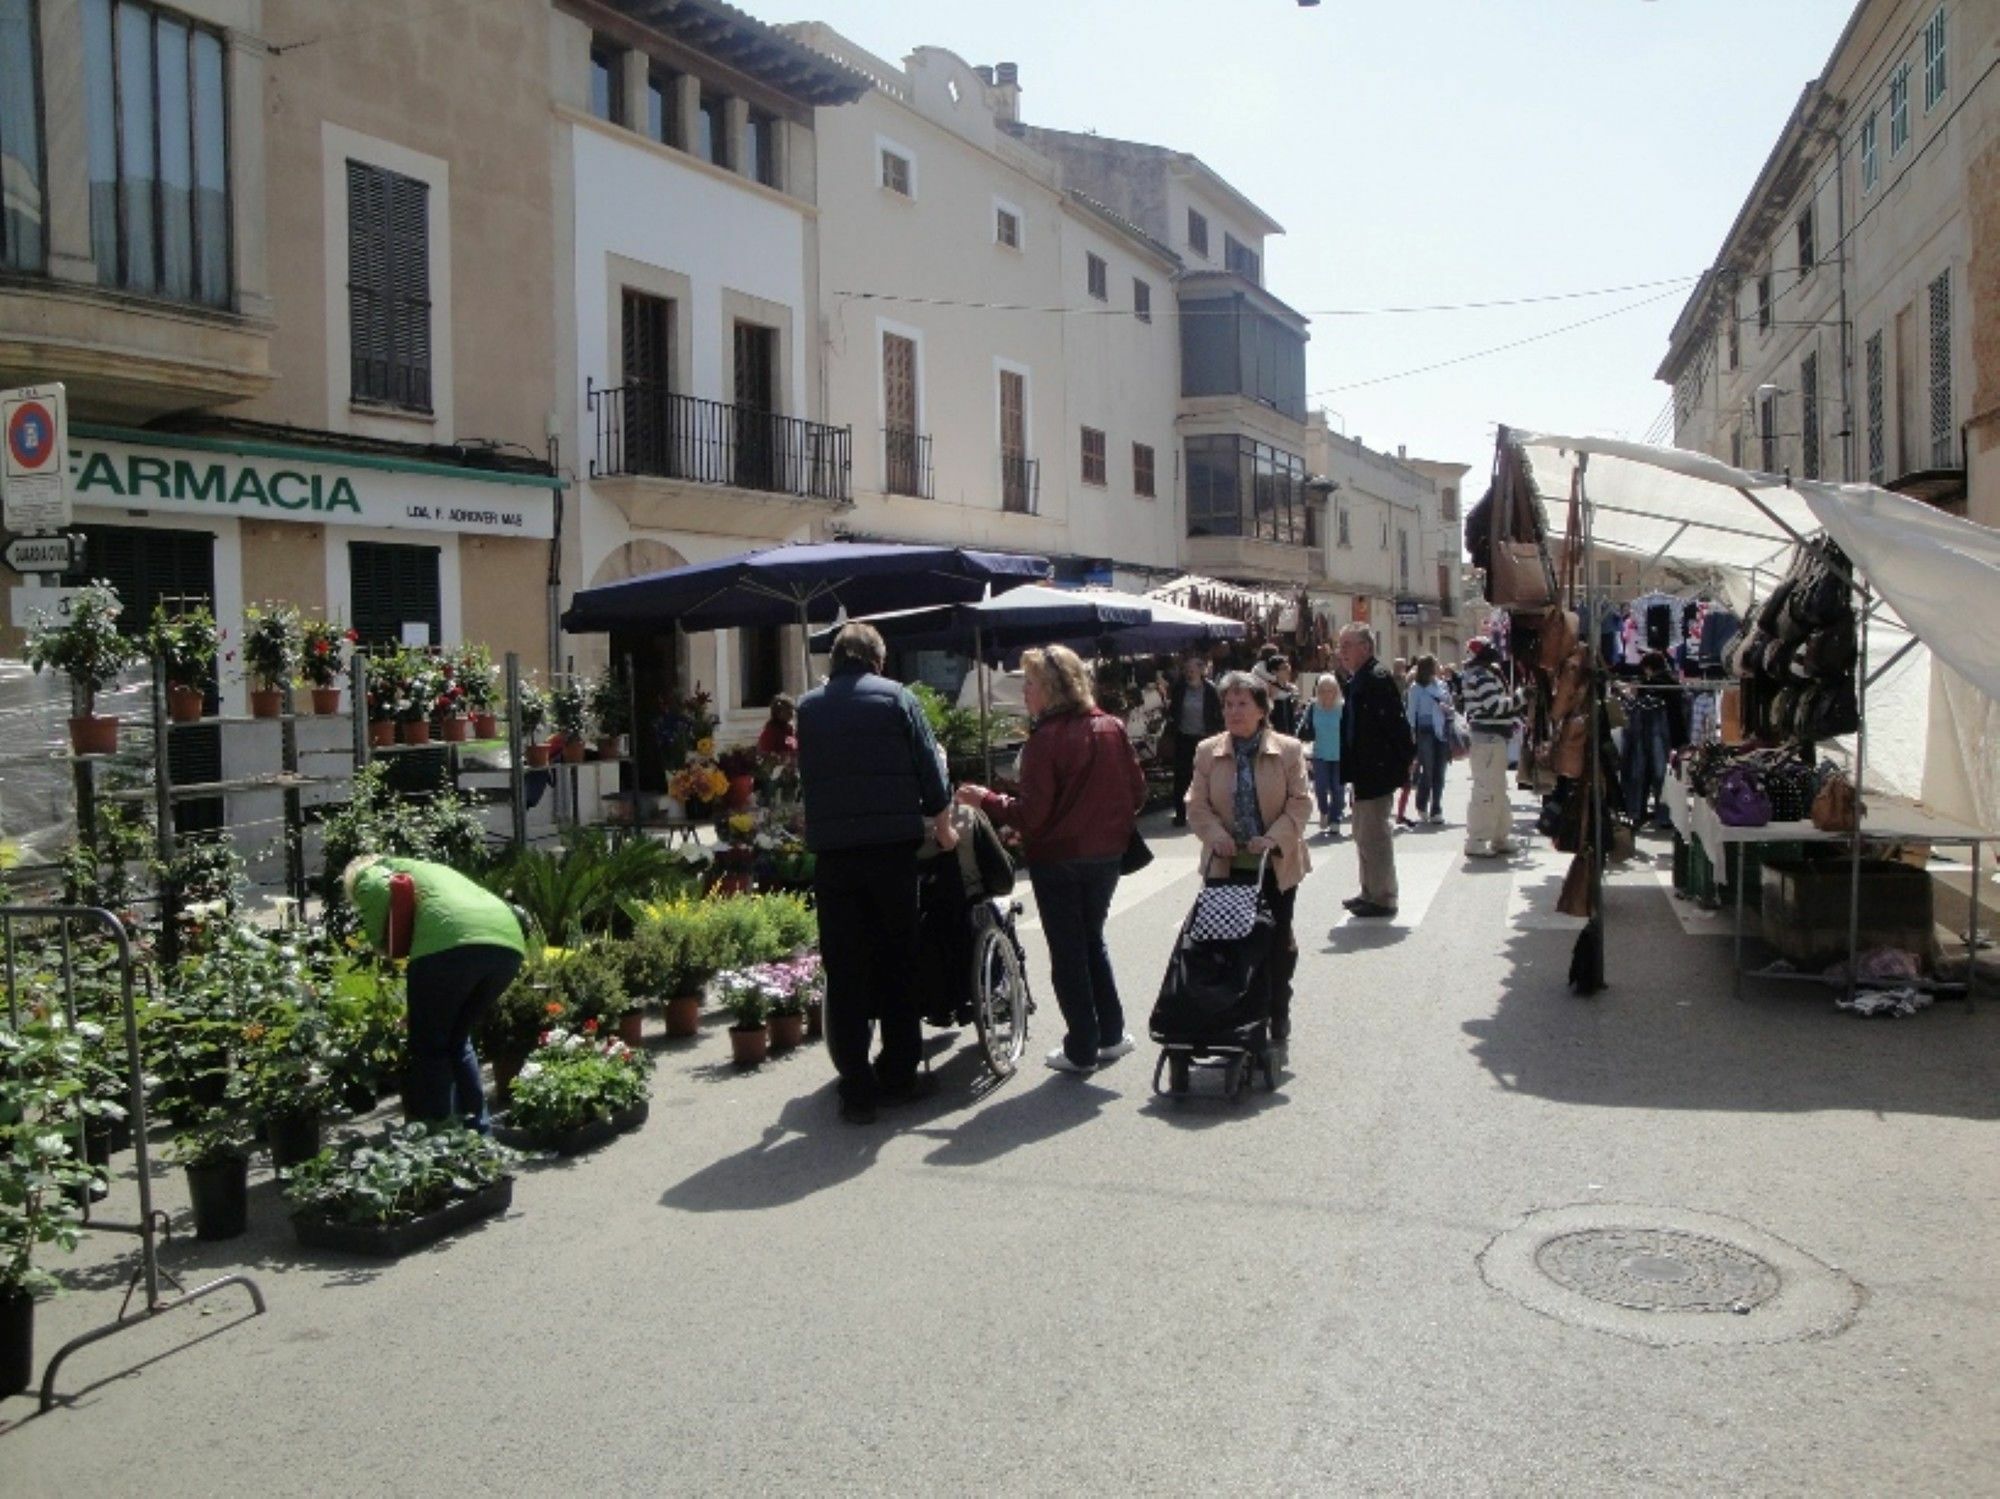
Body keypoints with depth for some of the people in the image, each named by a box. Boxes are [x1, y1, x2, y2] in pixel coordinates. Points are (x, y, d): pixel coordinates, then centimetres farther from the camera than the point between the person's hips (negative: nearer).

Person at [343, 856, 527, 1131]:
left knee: (429, 1046, 8)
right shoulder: (427, 869, 42)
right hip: (507, 941, 7)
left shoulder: (369, 874, 22)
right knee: (457, 1040, 22)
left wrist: (382, 945, 11)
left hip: (452, 940, -7)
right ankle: (479, 1131, 23)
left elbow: (377, 892, -4)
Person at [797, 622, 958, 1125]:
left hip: (832, 854, 1)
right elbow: (929, 768, 1)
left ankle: (857, 1089, 4)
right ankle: (899, 1074, 17)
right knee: (898, 962, 11)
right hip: (894, 846, -1)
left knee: (845, 972, 3)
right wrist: (943, 825, 15)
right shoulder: (895, 697, 1)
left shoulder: (808, 707, 9)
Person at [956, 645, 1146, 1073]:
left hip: (1057, 858, -6)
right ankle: (1111, 1034, 25)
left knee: (1067, 950, 7)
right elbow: (1137, 790, 4)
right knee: (1092, 941, 23)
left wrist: (986, 800, -6)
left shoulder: (1045, 739, -19)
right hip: (1106, 854, 6)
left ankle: (1082, 1049, 14)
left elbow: (1030, 814, -20)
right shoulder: (1112, 729, 0)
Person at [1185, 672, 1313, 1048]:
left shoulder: (1288, 750, -5)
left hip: (1276, 865, -1)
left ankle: (1277, 1015, 24)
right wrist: (1215, 834, -16)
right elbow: (1197, 805, 2)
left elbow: (1300, 802, -6)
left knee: (1277, 941, 9)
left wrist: (1275, 837, -19)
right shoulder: (1207, 752, 1)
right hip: (1228, 865, 1)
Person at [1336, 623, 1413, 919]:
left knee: (1374, 834, -4)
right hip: (1363, 771, 10)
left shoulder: (1378, 678, -17)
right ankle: (1370, 892, 29)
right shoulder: (1357, 680, 13)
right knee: (1363, 835, 18)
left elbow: (1396, 725, -20)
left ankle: (1382, 898, 4)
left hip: (1376, 770, -10)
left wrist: (1402, 767, -19)